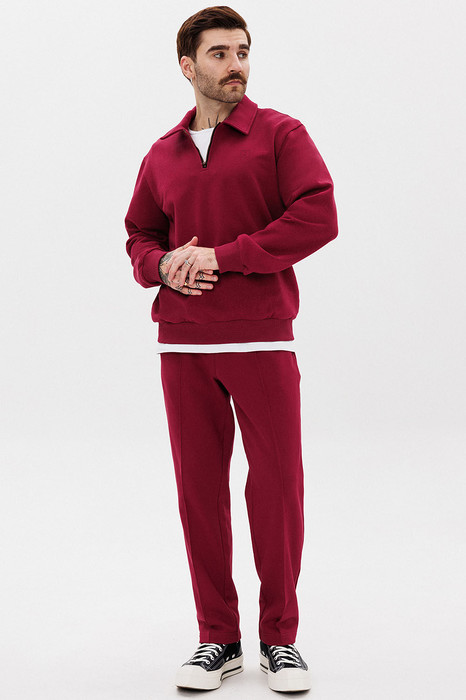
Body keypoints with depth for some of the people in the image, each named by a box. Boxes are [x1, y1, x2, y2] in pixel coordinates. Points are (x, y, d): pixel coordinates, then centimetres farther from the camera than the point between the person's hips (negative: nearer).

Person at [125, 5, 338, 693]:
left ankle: (280, 637, 14)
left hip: (262, 340, -3)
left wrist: (222, 257, -12)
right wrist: (163, 265, -5)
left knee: (277, 487, -1)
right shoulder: (162, 157, 13)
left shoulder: (280, 134, 2)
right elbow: (139, 236, 20)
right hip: (183, 344, 3)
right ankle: (217, 638, 17)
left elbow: (318, 217, -10)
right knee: (199, 489, 5)